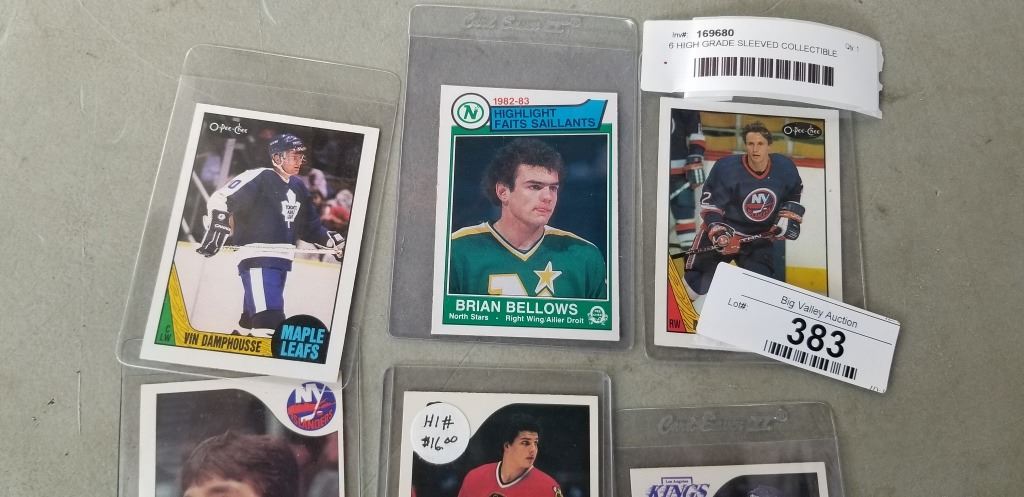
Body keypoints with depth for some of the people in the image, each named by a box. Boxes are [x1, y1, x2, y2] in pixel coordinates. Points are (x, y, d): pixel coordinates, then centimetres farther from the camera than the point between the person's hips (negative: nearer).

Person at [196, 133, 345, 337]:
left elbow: (310, 226, 24)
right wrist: (216, 230, -23)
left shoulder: (298, 187, 15)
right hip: (256, 258, -8)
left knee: (254, 317, 15)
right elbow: (220, 200, -14)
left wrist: (332, 240, 15)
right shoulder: (258, 178, -10)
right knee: (268, 321, -18)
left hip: (282, 259, 8)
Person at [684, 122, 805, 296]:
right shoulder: (727, 168, -19)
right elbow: (709, 203, -13)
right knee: (701, 284, -5)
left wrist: (789, 217, 2)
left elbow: (793, 195, 14)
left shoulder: (784, 168, -8)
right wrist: (718, 232, -23)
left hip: (759, 237, 3)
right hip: (723, 232, -3)